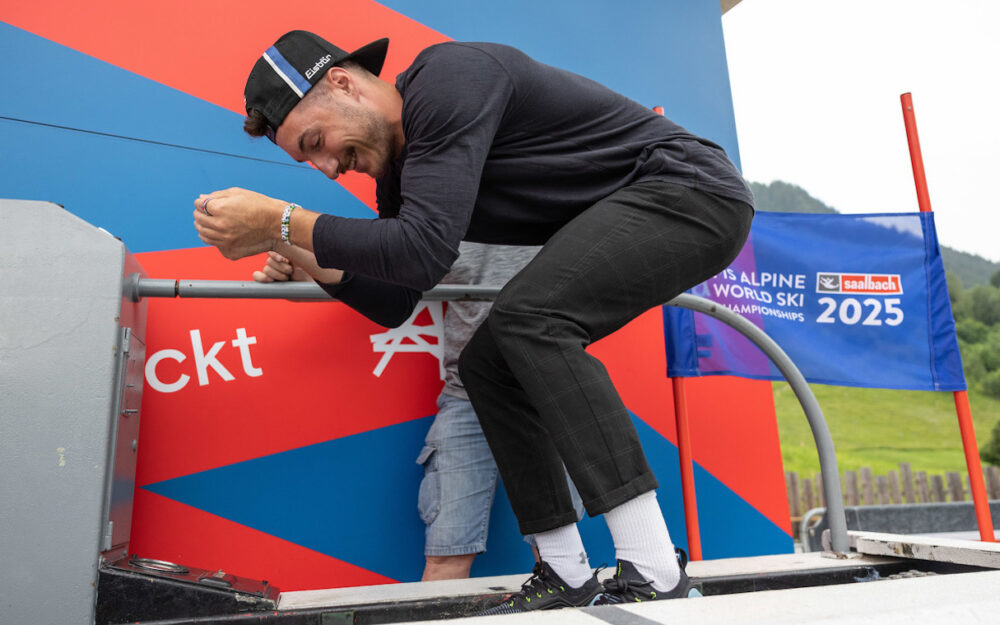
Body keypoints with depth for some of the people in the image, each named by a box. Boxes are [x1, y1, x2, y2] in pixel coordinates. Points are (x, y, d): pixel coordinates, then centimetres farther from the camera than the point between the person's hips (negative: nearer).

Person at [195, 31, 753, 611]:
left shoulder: (446, 78, -21)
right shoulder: (398, 166, 8)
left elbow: (425, 251, -32)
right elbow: (398, 293, 15)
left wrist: (282, 221, -25)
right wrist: (316, 266, 0)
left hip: (693, 190, -9)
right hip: (614, 221, 9)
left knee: (529, 317, -29)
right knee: (487, 361, 2)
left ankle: (655, 576, -24)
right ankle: (568, 577, 6)